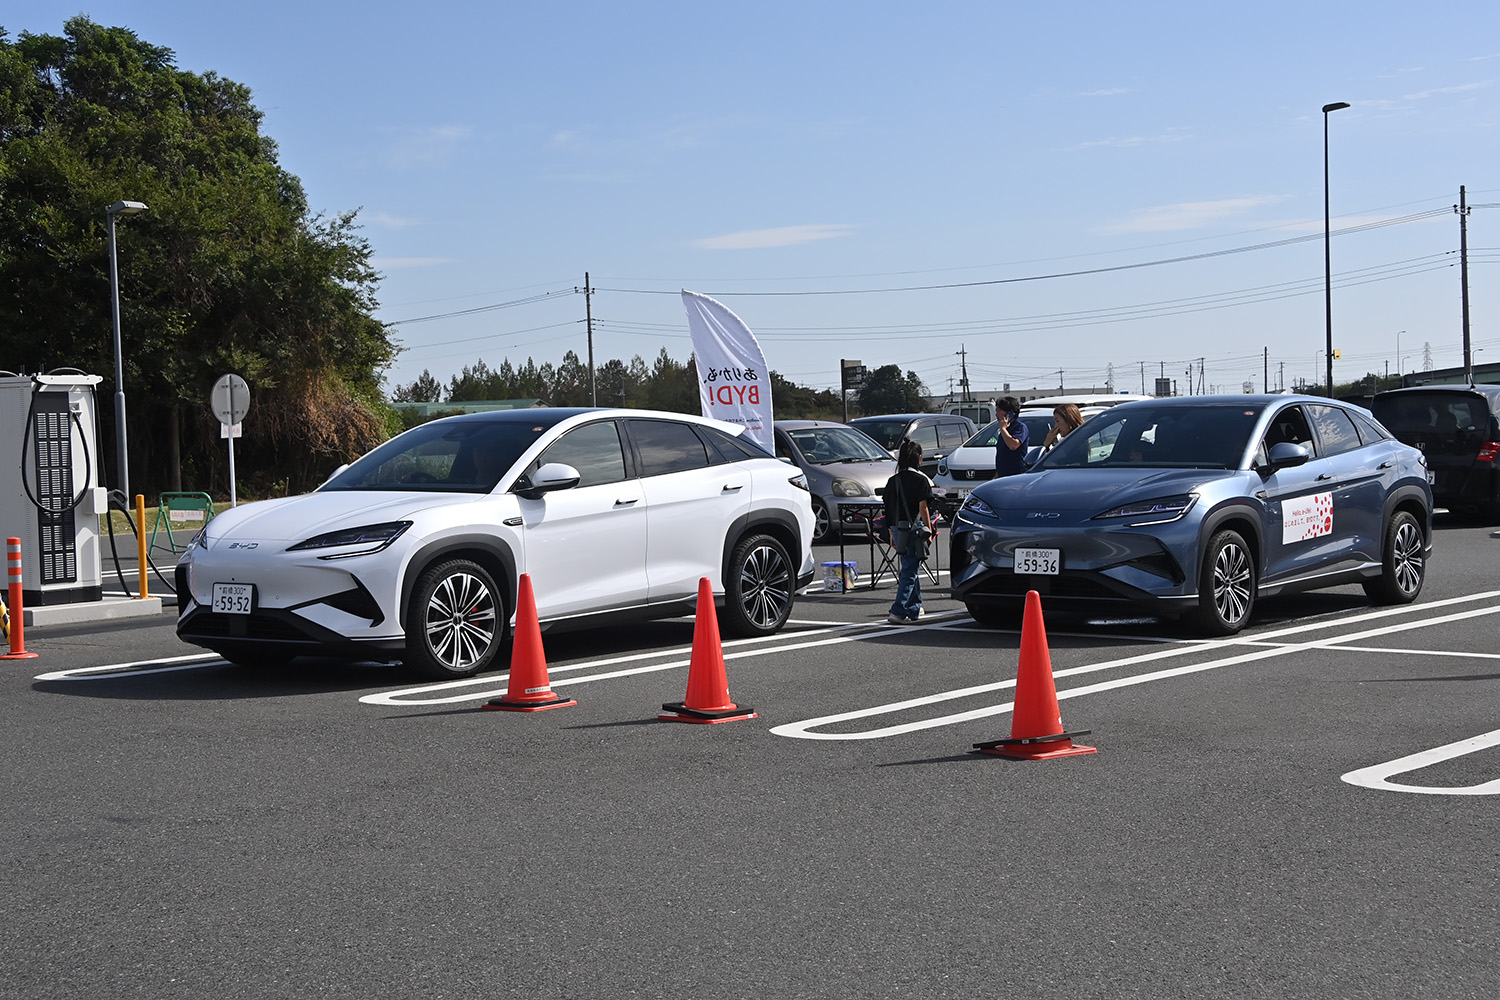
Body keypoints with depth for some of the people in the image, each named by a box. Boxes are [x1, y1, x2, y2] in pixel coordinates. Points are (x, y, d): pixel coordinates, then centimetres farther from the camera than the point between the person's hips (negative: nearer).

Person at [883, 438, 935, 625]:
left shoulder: (892, 481, 9)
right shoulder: (921, 480, -8)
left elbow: (889, 510, 12)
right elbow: (923, 508, -11)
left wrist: (892, 534, 18)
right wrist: (929, 529, -3)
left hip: (898, 530, 6)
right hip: (914, 529, -6)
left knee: (910, 567, 19)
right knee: (910, 571, -5)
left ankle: (914, 609, 27)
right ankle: (898, 611, -13)